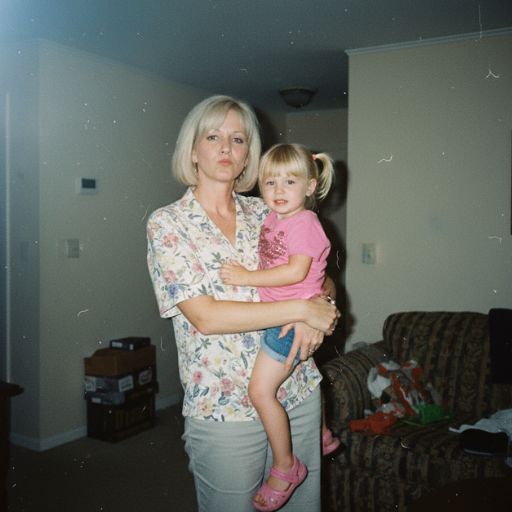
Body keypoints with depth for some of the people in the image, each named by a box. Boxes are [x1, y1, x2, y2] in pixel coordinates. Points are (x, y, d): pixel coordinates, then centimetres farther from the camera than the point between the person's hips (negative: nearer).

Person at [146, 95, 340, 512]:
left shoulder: (264, 213, 7)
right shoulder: (168, 223, -7)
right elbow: (204, 317, -17)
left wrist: (318, 307, -12)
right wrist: (300, 309, -18)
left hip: (299, 395, 5)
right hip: (224, 409, -4)